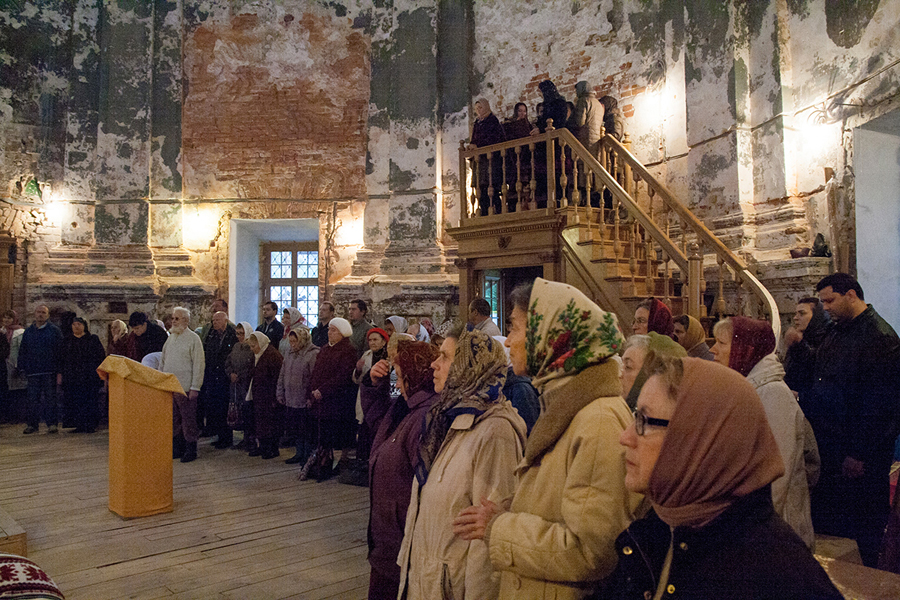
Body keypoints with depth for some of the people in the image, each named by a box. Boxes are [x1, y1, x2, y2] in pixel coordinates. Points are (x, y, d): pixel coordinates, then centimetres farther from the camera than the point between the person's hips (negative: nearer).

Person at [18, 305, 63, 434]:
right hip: (32, 370, 3)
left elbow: (60, 349, 0)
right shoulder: (28, 331, 13)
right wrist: (22, 366, 7)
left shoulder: (54, 330, 2)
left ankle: (52, 424, 2)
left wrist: (59, 368, -7)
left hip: (49, 370, -3)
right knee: (33, 399, 5)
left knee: (50, 398, -2)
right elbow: (22, 350, 16)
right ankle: (33, 424, 13)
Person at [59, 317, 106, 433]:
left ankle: (91, 426, -2)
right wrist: (61, 373, 10)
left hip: (90, 377, -3)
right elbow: (62, 358, 18)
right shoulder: (67, 341, 16)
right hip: (72, 378, 3)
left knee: (90, 401, -6)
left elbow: (101, 355, 4)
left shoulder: (93, 339, 7)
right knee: (76, 402, 0)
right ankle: (80, 425, 4)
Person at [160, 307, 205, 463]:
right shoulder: (170, 337, 13)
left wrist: (195, 388, -15)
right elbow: (162, 361, 20)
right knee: (174, 420, 13)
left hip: (185, 388, -7)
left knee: (188, 420, -1)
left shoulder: (193, 338, -8)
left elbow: (199, 364, -12)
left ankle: (191, 450, 8)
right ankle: (177, 448, 23)